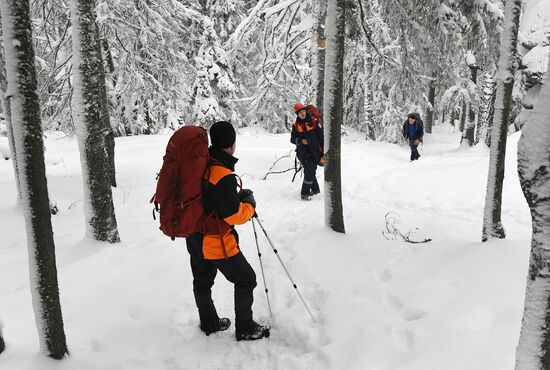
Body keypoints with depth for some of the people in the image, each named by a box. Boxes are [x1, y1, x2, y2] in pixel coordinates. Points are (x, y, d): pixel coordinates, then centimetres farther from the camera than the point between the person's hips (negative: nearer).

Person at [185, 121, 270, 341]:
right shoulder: (224, 176, -27)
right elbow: (233, 215, -24)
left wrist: (236, 197, 6)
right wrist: (249, 205, -6)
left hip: (195, 238, 9)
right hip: (217, 242, -9)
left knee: (202, 280, 23)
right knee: (246, 280, 9)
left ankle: (209, 323, 43)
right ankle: (245, 328, 21)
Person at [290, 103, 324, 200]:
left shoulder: (314, 121, -5)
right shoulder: (296, 125, 4)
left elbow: (322, 137, -2)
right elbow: (293, 139, 6)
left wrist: (323, 152, -4)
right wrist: (300, 141, -16)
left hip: (314, 152, -4)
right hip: (303, 153, 4)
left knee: (309, 172, -11)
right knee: (308, 171, 13)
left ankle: (305, 192, -5)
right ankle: (315, 189, 29)